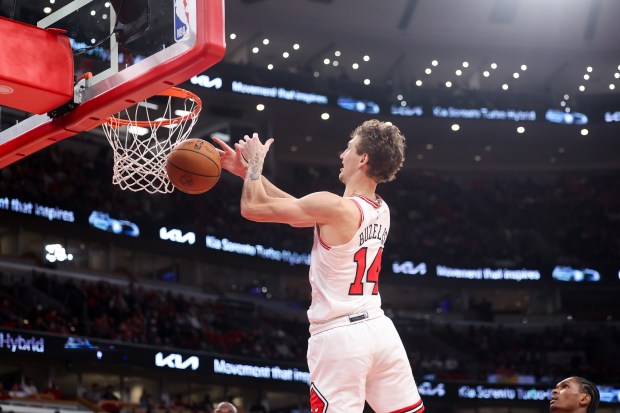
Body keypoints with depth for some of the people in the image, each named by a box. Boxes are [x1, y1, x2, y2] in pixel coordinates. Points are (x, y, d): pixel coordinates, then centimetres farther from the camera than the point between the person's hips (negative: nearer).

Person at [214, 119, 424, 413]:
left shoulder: (334, 207, -14)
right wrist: (247, 171, 22)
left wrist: (256, 161, 11)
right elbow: (299, 209, 19)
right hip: (380, 329, 8)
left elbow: (252, 207, -7)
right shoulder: (381, 210, 11)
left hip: (339, 336, -7)